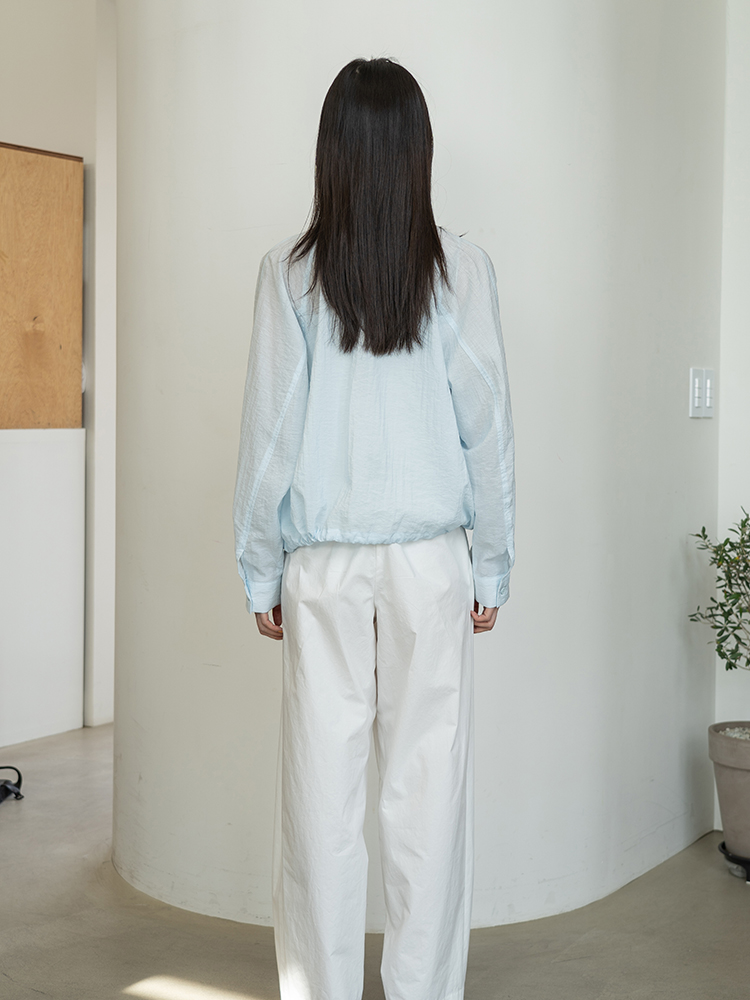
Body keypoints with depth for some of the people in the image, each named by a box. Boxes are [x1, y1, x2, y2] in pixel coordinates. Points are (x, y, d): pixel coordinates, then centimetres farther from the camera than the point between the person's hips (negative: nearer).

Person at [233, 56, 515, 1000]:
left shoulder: (291, 269, -3)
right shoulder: (461, 267, -2)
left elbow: (270, 427, -1)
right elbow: (487, 426, 0)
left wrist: (261, 568, 7)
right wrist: (492, 563, 9)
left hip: (322, 562, 0)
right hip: (431, 558, 0)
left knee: (321, 789, 6)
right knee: (429, 784, 6)